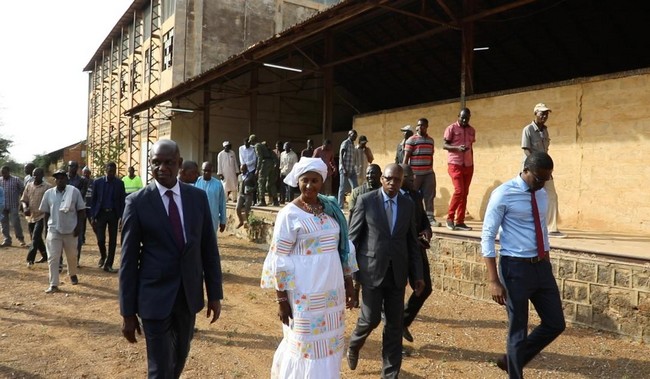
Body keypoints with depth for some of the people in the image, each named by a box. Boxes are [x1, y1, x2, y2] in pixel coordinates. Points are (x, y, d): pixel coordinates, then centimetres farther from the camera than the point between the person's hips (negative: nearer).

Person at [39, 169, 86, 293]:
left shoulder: (74, 191, -5)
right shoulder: (49, 193, 1)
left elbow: (81, 210, -2)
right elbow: (46, 213, 9)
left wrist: (78, 226, -8)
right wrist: (46, 228, 6)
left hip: (71, 230, -1)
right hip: (54, 230, 1)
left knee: (72, 256, 14)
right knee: (53, 258, -3)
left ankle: (73, 274, 40)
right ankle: (53, 285, 2)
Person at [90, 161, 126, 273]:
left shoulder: (120, 183, 0)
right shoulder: (98, 182, -1)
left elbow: (122, 201, 1)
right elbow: (93, 200, 1)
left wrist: (122, 217, -6)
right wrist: (93, 217, -3)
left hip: (114, 214, 1)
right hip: (101, 213, -1)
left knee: (113, 241, 3)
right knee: (100, 239, -4)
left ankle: (108, 265, 12)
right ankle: (103, 256, 27)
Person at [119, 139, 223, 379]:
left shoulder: (198, 197, -2)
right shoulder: (137, 202, -10)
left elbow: (209, 248, 3)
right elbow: (129, 260, -7)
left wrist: (215, 293, 3)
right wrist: (128, 312, -6)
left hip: (189, 294, 4)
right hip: (154, 296, -3)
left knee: (181, 354, 23)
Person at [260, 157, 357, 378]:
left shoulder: (331, 208, 5)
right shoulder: (289, 213, -10)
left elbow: (344, 247, 12)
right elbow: (279, 260, -10)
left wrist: (348, 282, 12)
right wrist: (281, 299, -11)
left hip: (332, 289, 5)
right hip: (304, 292, -5)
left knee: (329, 343, 18)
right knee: (306, 345, 6)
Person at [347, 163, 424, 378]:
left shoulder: (408, 205, 6)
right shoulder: (366, 201, -4)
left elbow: (412, 243, 9)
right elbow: (352, 237, -3)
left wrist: (417, 275, 6)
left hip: (397, 273, 3)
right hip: (372, 271, -3)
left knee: (395, 324, 7)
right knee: (371, 318, -1)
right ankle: (354, 345, 33)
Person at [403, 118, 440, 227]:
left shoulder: (430, 140, 13)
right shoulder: (411, 140, -4)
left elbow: (431, 156, 18)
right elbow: (406, 157, -6)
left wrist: (431, 169, 15)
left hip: (429, 173, 5)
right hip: (415, 173, -5)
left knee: (429, 197, 3)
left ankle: (430, 218, 6)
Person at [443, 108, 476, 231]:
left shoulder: (472, 130, 14)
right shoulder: (451, 128, -3)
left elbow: (471, 147, 19)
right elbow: (444, 145, -5)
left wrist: (472, 164, 14)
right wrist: (457, 148, -22)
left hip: (468, 165, 6)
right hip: (455, 164, -6)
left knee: (465, 193, 3)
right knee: (459, 190, -15)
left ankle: (460, 222, 6)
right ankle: (450, 218, 0)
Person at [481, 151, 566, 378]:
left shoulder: (542, 195, 7)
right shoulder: (503, 194, -14)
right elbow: (487, 237, -15)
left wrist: (546, 264, 21)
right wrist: (494, 280, -19)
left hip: (542, 266, 7)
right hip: (515, 267, -7)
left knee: (556, 324, 13)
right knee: (518, 330, 6)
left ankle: (512, 360, 32)